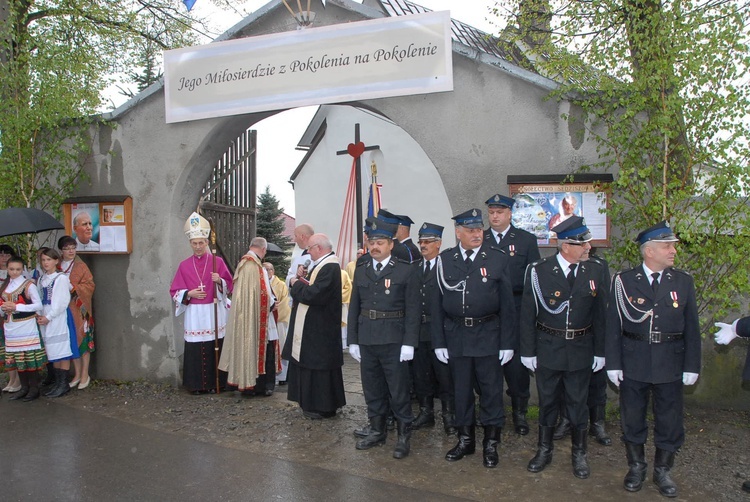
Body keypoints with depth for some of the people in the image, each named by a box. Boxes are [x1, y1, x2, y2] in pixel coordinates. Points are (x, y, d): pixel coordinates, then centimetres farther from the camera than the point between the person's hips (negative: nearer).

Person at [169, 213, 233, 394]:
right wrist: (189, 294, -10)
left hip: (214, 313, -1)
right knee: (195, 350, 0)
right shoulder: (184, 265, 7)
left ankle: (215, 383, 9)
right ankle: (197, 385, 10)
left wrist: (219, 281, -19)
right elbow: (175, 291, 8)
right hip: (194, 314, 1)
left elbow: (229, 285, 1)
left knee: (214, 348, -2)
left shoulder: (217, 262, 2)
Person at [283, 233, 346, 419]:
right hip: (313, 326, 10)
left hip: (320, 328, -10)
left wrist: (296, 284, -12)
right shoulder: (322, 264, 12)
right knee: (311, 363, 16)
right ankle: (313, 402, 28)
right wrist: (301, 281, -4)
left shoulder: (330, 268, -21)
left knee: (318, 366, -1)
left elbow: (315, 294, -27)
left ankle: (323, 407, 11)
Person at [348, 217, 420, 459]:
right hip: (366, 339, 4)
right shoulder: (361, 270, 9)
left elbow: (413, 310, -6)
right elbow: (354, 307, 10)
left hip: (393, 340, -4)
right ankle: (377, 430, 30)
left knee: (399, 391, 4)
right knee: (372, 389, 14)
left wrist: (409, 343, -11)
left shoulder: (406, 271, -4)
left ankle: (403, 436, 18)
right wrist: (353, 340, 7)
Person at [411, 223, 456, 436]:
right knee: (421, 375, 14)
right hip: (418, 329, 5)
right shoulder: (414, 268, 11)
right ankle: (426, 412, 29)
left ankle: (449, 416, 17)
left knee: (445, 374, 3)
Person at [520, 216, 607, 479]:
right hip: (548, 348, -1)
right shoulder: (538, 271, -11)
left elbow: (600, 315, 2)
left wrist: (600, 351, 3)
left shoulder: (595, 272, -3)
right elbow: (527, 314, -6)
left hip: (580, 349, 1)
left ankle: (579, 453, 33)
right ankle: (544, 450, 32)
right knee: (548, 400, 13)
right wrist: (528, 351, -6)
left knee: (578, 402, 13)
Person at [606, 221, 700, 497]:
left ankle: (662, 470, 32)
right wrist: (613, 363, -5)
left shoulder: (683, 282, 1)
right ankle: (636, 467, 32)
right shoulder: (624, 281, -5)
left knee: (670, 421, 11)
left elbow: (691, 327, 3)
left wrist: (691, 366, 0)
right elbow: (613, 325, -3)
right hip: (633, 363, -1)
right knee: (632, 419, 12)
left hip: (670, 364, 1)